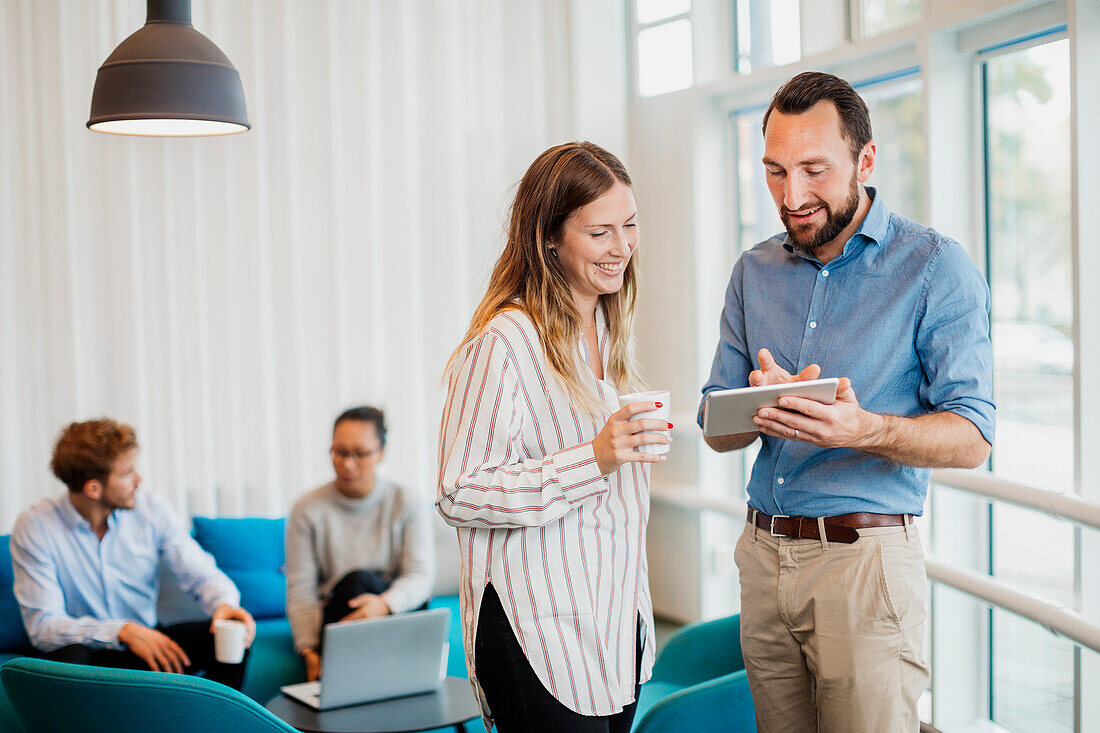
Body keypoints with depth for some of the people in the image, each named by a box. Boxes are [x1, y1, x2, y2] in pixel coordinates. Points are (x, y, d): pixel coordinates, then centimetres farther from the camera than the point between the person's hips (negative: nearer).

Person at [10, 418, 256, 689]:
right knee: (69, 657, -38)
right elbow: (42, 625, -17)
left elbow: (201, 575, -3)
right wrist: (124, 631, -31)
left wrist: (224, 603, -28)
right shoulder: (34, 527, -12)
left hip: (148, 642, 3)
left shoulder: (152, 509, -3)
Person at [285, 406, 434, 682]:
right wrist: (310, 652, -19)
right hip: (333, 621, 0)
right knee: (355, 581, -31)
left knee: (358, 580, -30)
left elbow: (421, 576, -10)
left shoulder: (408, 505, 2)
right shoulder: (307, 509, 2)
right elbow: (300, 589, -5)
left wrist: (384, 603, -32)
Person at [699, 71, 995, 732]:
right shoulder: (756, 272, 10)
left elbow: (971, 439, -12)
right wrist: (762, 404, -15)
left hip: (865, 559, -5)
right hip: (764, 552, 5)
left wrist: (866, 430, -31)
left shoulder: (936, 268, -6)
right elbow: (718, 431, 9)